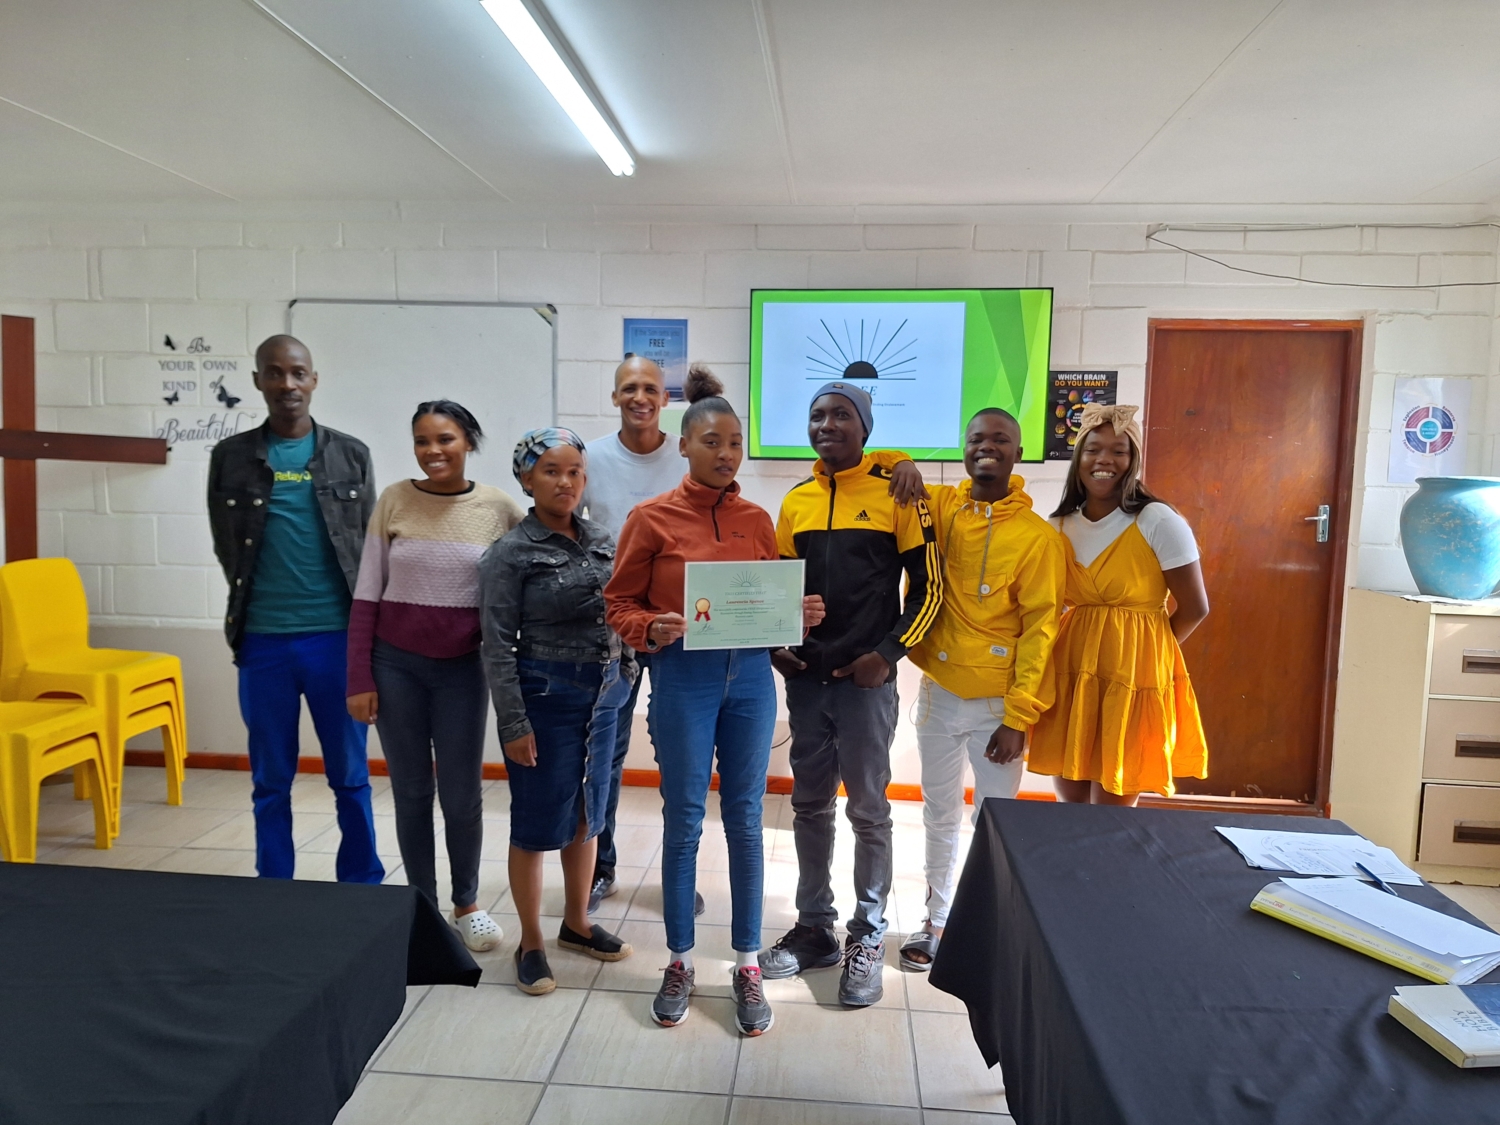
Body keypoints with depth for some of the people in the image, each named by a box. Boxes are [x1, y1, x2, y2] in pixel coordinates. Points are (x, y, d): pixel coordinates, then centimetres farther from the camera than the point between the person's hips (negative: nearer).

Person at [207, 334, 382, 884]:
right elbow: (227, 547, 11)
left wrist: (356, 624, 4)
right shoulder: (230, 457, 4)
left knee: (350, 776, 8)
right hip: (263, 640, 1)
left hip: (338, 636, 0)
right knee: (271, 781, 11)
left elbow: (370, 544, 7)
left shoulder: (351, 454, 4)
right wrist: (253, 609, 8)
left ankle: (362, 890, 21)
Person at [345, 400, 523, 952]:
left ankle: (467, 903, 29)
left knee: (462, 795, 6)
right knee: (411, 792, 10)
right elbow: (366, 596, 0)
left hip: (462, 669, 0)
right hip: (396, 664, 0)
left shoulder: (500, 509, -4)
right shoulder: (394, 501, -3)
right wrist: (359, 680, -2)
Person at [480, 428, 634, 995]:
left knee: (586, 813, 16)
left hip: (604, 692, 5)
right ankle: (530, 943, 23)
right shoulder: (511, 553, -9)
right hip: (545, 692, -5)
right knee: (538, 821, 5)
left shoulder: (602, 540, 5)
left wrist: (623, 673, 10)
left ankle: (577, 923, 35)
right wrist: (514, 723, -13)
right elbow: (498, 646, -10)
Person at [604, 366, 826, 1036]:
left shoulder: (757, 520, 7)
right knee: (683, 823, 7)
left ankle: (748, 965, 25)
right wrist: (653, 629, -20)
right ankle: (679, 961, 27)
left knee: (745, 822, 10)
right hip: (682, 680, -3)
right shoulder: (652, 518, -3)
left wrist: (801, 615, -7)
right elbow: (619, 605, 0)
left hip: (750, 678, 3)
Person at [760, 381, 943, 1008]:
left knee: (868, 810, 5)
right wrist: (774, 644, 1)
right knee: (810, 806, 13)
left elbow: (928, 583, -5)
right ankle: (815, 928, 27)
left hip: (866, 679, -4)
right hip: (805, 678, 5)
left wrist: (889, 652, -12)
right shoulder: (796, 503, 9)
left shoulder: (896, 494, -5)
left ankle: (868, 938, 21)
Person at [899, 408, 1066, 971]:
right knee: (939, 817, 17)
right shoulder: (939, 507, 1)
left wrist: (1018, 717, -12)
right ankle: (937, 922, 34)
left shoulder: (1037, 535, -7)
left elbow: (1039, 629, -8)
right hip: (938, 693, 3)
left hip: (997, 703, -3)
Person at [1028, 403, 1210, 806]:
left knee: (1112, 813, 4)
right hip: (1069, 672, 5)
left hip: (1134, 677, -4)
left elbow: (1195, 607, -5)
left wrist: (1143, 652, 3)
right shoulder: (1059, 526, 6)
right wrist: (1083, 648, 2)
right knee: (1070, 803, 13)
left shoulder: (1158, 522, -8)